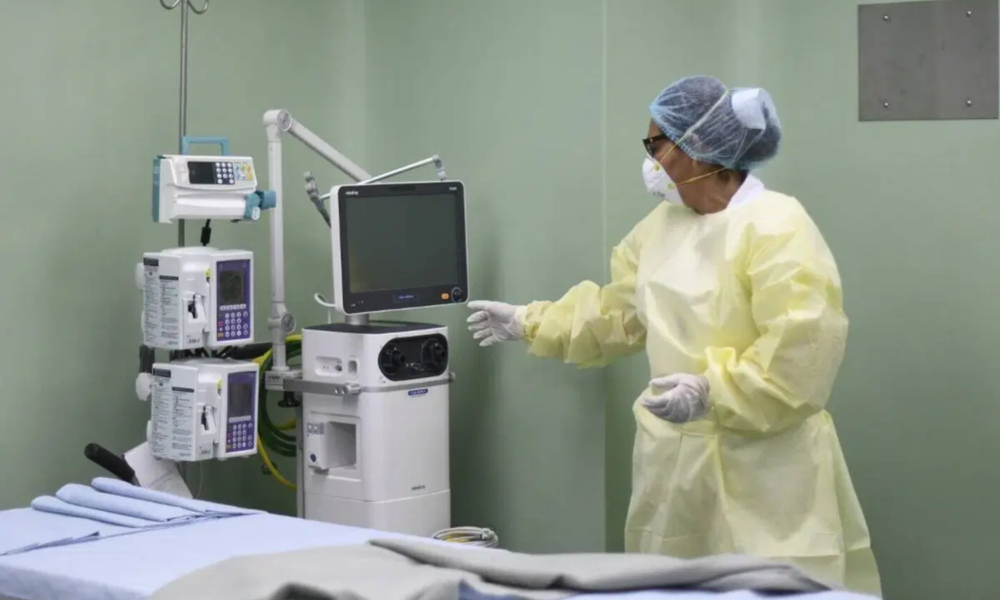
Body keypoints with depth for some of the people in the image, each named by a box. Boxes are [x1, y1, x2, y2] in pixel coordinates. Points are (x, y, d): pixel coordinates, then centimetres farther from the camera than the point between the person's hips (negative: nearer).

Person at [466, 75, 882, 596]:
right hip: (676, 460, 8)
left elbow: (802, 347, -23)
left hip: (760, 470, -8)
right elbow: (617, 314, 22)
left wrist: (712, 392, -26)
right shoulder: (662, 226, 11)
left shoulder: (776, 226, -16)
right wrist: (528, 323, 24)